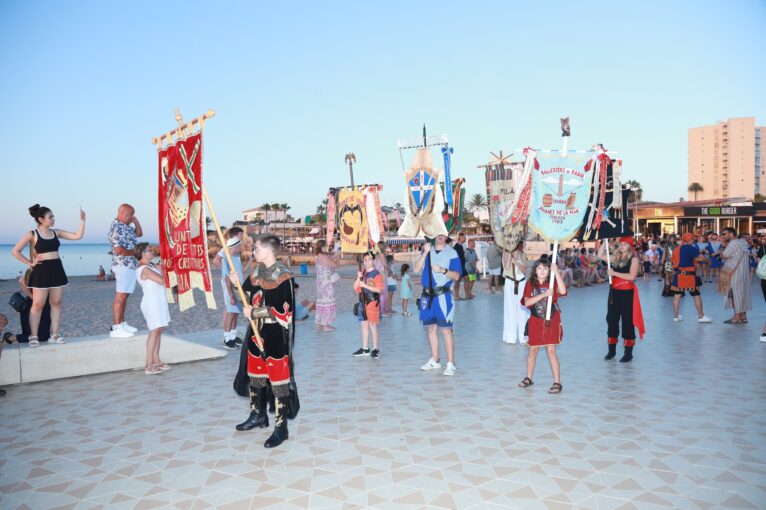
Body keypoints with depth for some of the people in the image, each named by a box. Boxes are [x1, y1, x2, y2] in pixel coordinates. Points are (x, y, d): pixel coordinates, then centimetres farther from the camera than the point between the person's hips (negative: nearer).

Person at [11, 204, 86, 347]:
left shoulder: (56, 233, 8)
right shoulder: (32, 234, -5)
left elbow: (78, 236, 4)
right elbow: (15, 251, -7)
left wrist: (82, 220, -2)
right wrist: (30, 263, -7)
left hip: (57, 269, 5)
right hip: (41, 271, -5)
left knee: (56, 303, 7)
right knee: (38, 304, -1)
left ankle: (55, 334, 13)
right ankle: (33, 336, 6)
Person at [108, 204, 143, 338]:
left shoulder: (126, 226, 14)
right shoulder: (116, 227, -15)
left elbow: (139, 233, 30)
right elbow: (118, 250, -23)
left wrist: (136, 221, 15)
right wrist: (134, 252, -11)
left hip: (130, 265, 10)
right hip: (123, 266, -10)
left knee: (124, 296, 13)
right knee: (120, 297, -8)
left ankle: (122, 324, 20)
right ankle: (116, 328, -5)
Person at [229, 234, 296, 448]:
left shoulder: (284, 276, -18)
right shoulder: (257, 271, 7)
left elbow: (285, 312, -22)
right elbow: (249, 298, 18)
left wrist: (254, 313, -16)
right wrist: (238, 285, -3)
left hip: (276, 337, -8)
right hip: (256, 333, 8)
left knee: (278, 382, 0)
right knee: (255, 376, 20)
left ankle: (281, 428, 11)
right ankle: (258, 415, 39)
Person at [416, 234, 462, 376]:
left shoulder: (451, 253, -1)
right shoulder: (427, 250, 12)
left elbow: (456, 276, -5)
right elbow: (417, 269, 0)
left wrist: (443, 270, -22)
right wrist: (425, 253, -10)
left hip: (443, 296, -5)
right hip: (427, 295, 5)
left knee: (446, 329, -7)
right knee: (430, 328, 11)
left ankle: (450, 364, -2)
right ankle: (435, 360, 24)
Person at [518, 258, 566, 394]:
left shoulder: (552, 283, -3)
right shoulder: (531, 284, 0)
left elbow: (563, 291, -25)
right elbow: (527, 302, -14)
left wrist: (556, 272, -28)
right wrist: (544, 294, -24)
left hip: (551, 321, -2)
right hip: (536, 321, 2)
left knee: (551, 351, -3)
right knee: (532, 350, 13)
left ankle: (557, 382, 5)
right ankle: (529, 378, 30)